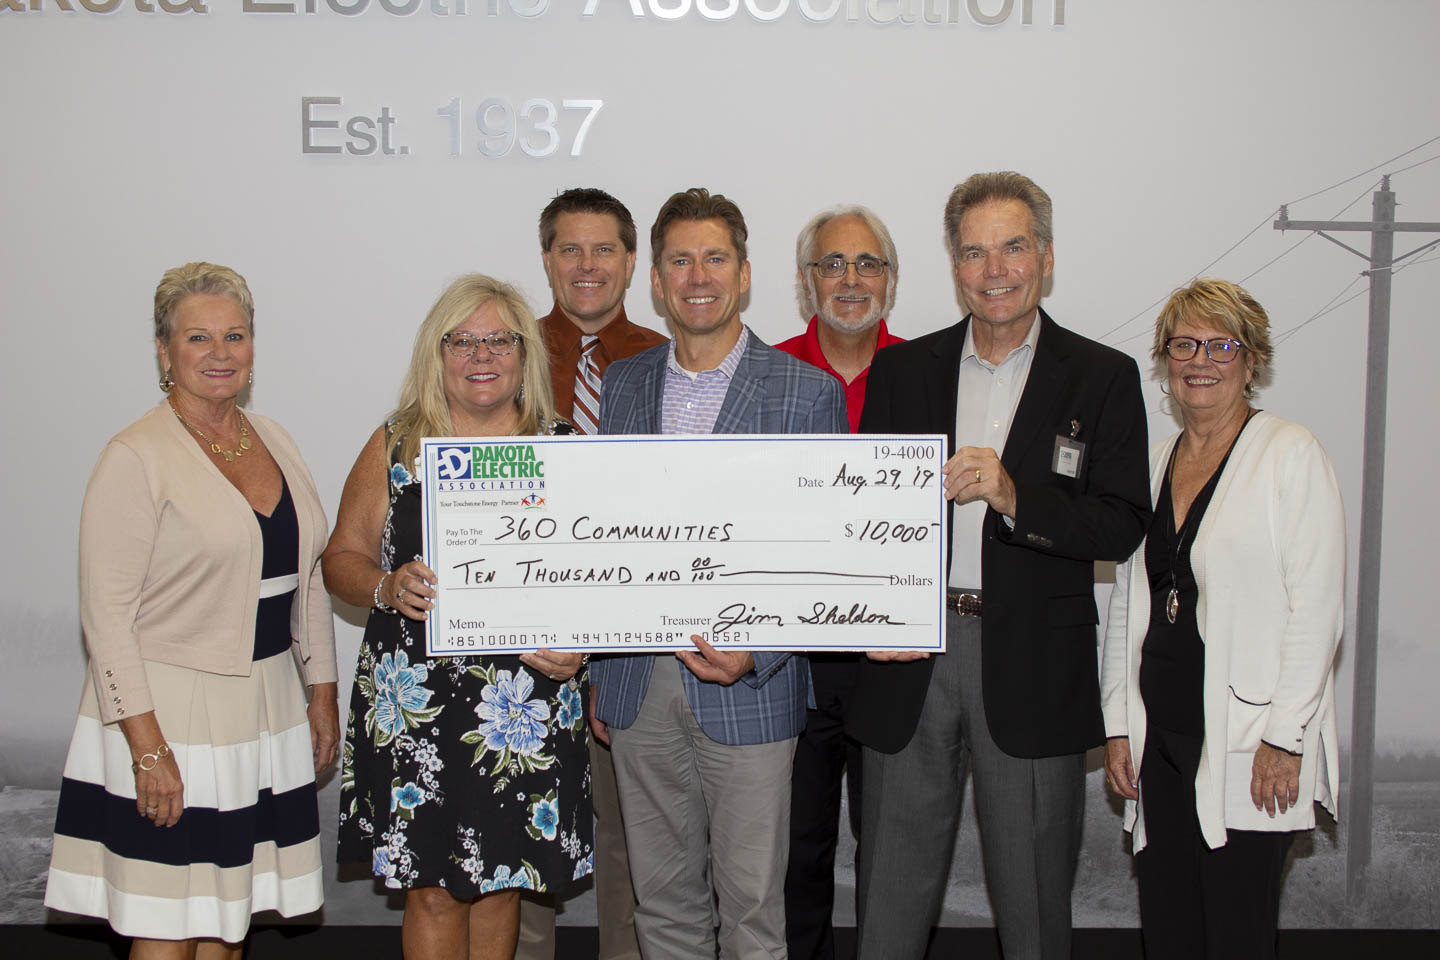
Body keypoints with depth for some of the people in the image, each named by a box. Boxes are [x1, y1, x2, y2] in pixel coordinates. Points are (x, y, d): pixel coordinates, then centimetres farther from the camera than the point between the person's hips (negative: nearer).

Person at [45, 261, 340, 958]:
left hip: (265, 712, 6)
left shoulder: (273, 440, 10)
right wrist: (147, 746, -18)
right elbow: (107, 615, -14)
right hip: (170, 717, -6)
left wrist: (322, 691, 13)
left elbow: (306, 578, 17)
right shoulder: (136, 457, -10)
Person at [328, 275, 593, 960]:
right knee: (432, 888, 3)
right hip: (414, 700, 0)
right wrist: (388, 588, -12)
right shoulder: (395, 446, 4)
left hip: (527, 702, 1)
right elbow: (342, 557, 8)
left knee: (500, 882, 10)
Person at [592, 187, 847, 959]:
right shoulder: (621, 386, 9)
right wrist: (599, 675, 11)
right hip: (638, 688, 4)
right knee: (662, 897, 14)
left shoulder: (808, 393, -4)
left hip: (747, 692, -3)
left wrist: (758, 652, -18)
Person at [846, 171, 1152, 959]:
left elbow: (1123, 527, -7)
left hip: (1033, 666, -2)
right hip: (909, 659, 2)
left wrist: (1015, 496, -22)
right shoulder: (900, 370, 9)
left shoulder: (1103, 378, 1)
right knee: (891, 891, 10)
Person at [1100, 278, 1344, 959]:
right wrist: (1117, 725, 10)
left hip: (1247, 748, -5)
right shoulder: (1153, 464, 14)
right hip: (1159, 741, 6)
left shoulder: (1290, 455, -4)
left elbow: (1316, 607, -9)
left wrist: (1284, 737, -14)